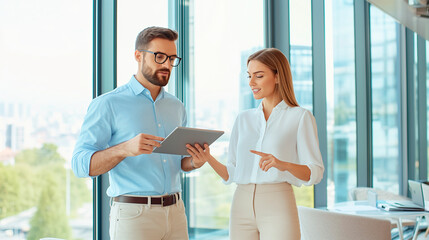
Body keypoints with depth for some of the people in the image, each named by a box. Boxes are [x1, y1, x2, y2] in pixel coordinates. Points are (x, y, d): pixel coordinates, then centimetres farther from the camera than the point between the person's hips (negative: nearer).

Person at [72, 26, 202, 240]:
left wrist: (194, 162, -2)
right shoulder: (108, 104, -4)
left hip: (175, 213, 5)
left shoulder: (176, 107, 13)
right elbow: (80, 164, -11)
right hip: (133, 214, -5)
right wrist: (125, 149, -27)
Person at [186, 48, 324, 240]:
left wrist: (283, 164, -23)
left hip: (278, 208, -4)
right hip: (242, 206, 4)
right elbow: (232, 174, 12)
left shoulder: (300, 117, 1)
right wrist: (209, 159, -6)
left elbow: (315, 173, -6)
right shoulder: (243, 119, 14)